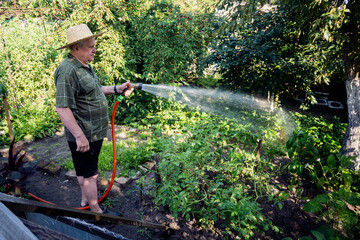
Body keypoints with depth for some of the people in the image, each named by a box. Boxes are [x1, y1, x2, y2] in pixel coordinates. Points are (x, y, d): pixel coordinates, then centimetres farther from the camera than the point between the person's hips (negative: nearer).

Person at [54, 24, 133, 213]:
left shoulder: (84, 66, 11)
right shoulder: (68, 71, -23)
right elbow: (62, 109, -26)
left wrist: (116, 89, 14)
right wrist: (79, 136, -25)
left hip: (95, 132, 10)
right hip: (83, 135, -10)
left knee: (87, 171, 23)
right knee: (89, 174, 6)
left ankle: (85, 201, 42)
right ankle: (96, 212, 23)